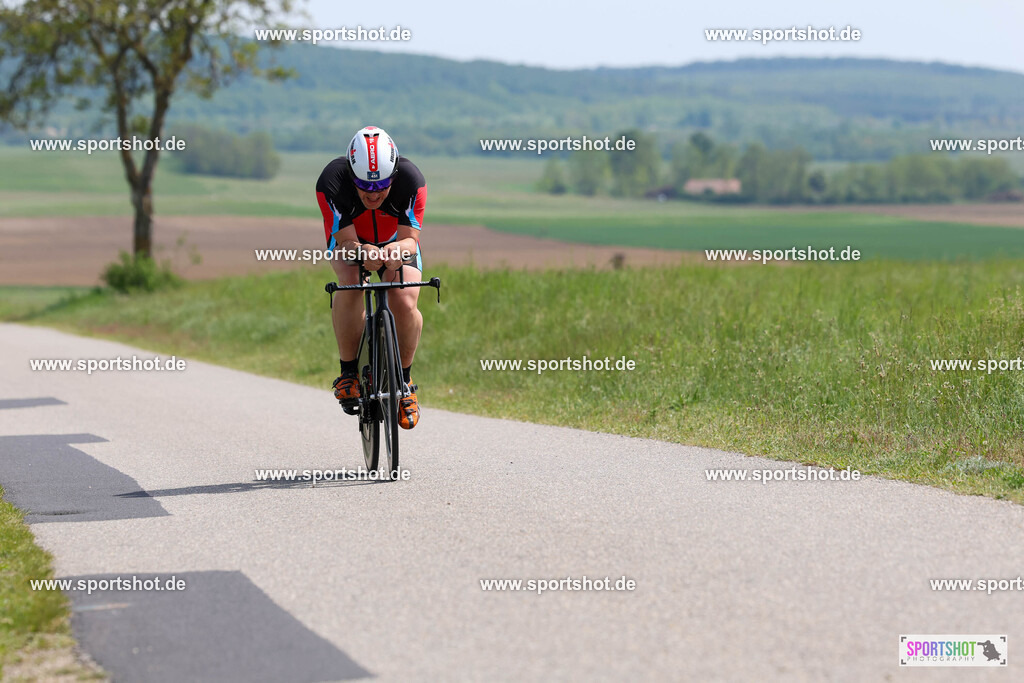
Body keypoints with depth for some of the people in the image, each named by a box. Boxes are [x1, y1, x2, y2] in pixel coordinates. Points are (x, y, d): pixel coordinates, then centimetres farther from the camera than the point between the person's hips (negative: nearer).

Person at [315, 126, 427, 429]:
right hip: (350, 240, -1)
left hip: (396, 242, 1)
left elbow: (411, 238, -31)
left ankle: (404, 380, 1)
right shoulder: (332, 182, -35)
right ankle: (349, 371, -17)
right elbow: (346, 242, -32)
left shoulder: (411, 180, -33)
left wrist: (399, 250, -56)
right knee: (350, 285, -33)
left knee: (405, 304, -24)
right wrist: (362, 252, -56)